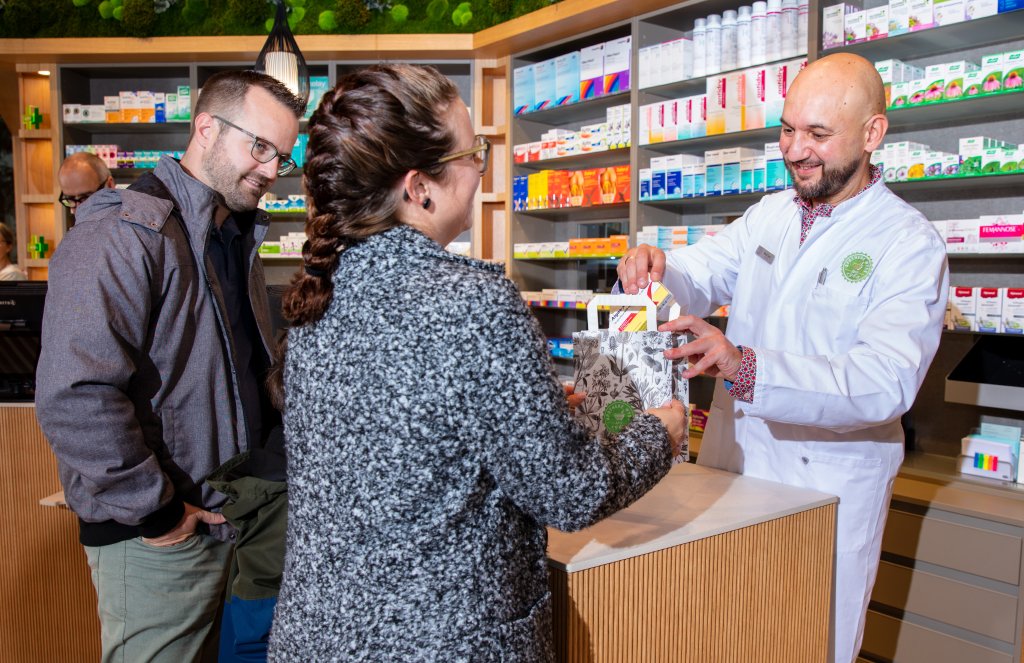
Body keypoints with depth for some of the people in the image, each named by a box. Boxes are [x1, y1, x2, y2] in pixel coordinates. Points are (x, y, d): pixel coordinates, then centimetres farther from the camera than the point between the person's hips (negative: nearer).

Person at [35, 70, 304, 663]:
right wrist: (152, 512, -19)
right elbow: (74, 400, -28)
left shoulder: (236, 235, 11)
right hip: (161, 540, -8)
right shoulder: (124, 234, -18)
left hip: (236, 518, 8)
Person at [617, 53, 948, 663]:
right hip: (730, 458, 5)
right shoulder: (768, 215, 7)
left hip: (827, 482, -5)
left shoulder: (911, 243, -13)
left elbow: (886, 382, -26)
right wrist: (656, 271, -23)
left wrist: (746, 367, -39)